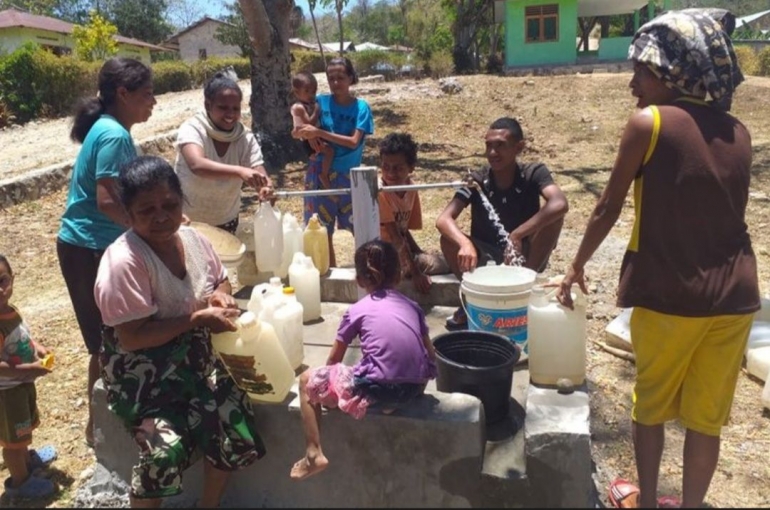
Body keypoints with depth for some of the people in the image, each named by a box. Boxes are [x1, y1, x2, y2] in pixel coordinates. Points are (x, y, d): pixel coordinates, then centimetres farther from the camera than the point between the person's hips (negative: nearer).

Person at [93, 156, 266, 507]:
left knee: (235, 429, -1)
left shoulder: (193, 238, -4)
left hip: (194, 359, 6)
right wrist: (198, 318, -26)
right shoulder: (124, 261, -25)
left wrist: (221, 297, -9)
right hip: (141, 373, -6)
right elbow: (132, 337, -26)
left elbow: (220, 280, 15)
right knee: (165, 452, -21)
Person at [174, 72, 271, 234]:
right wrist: (239, 171, -54)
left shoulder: (245, 137, -12)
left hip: (226, 221, 3)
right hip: (188, 220, -3)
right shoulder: (192, 129, -21)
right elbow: (197, 165, -39)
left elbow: (260, 175, -20)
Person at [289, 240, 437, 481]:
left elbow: (334, 359, 14)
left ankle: (314, 455, 8)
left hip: (377, 388, -5)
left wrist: (327, 381, 33)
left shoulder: (356, 310, 6)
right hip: (415, 386, 6)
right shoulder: (411, 305, 16)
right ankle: (391, 403, 21)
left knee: (308, 381, 13)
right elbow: (431, 355, 17)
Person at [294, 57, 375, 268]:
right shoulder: (321, 102, -1)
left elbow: (354, 142, -17)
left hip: (349, 176, -1)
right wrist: (304, 132, -25)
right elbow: (297, 132, -1)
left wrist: (319, 133, -25)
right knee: (323, 231, 8)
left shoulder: (361, 107, -5)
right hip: (319, 174, 2)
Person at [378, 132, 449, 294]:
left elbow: (404, 231, 8)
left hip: (402, 252, 7)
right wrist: (415, 272, -25)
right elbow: (394, 235, -23)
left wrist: (422, 256, -3)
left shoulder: (411, 188, 1)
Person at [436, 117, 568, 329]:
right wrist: (465, 244, -48)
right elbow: (443, 220, -28)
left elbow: (560, 204, -37)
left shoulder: (534, 173, -17)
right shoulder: (477, 181, -15)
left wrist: (517, 235, -44)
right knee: (448, 239, -27)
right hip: (486, 259, 1)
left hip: (526, 257, -1)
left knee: (552, 214, -27)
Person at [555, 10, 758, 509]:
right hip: (734, 294, 4)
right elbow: (726, 210, 11)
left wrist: (577, 266, 7)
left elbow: (609, 207, -3)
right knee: (707, 415, 16)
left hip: (668, 293, -4)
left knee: (651, 404, 18)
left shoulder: (649, 122, -9)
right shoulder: (737, 132, 6)